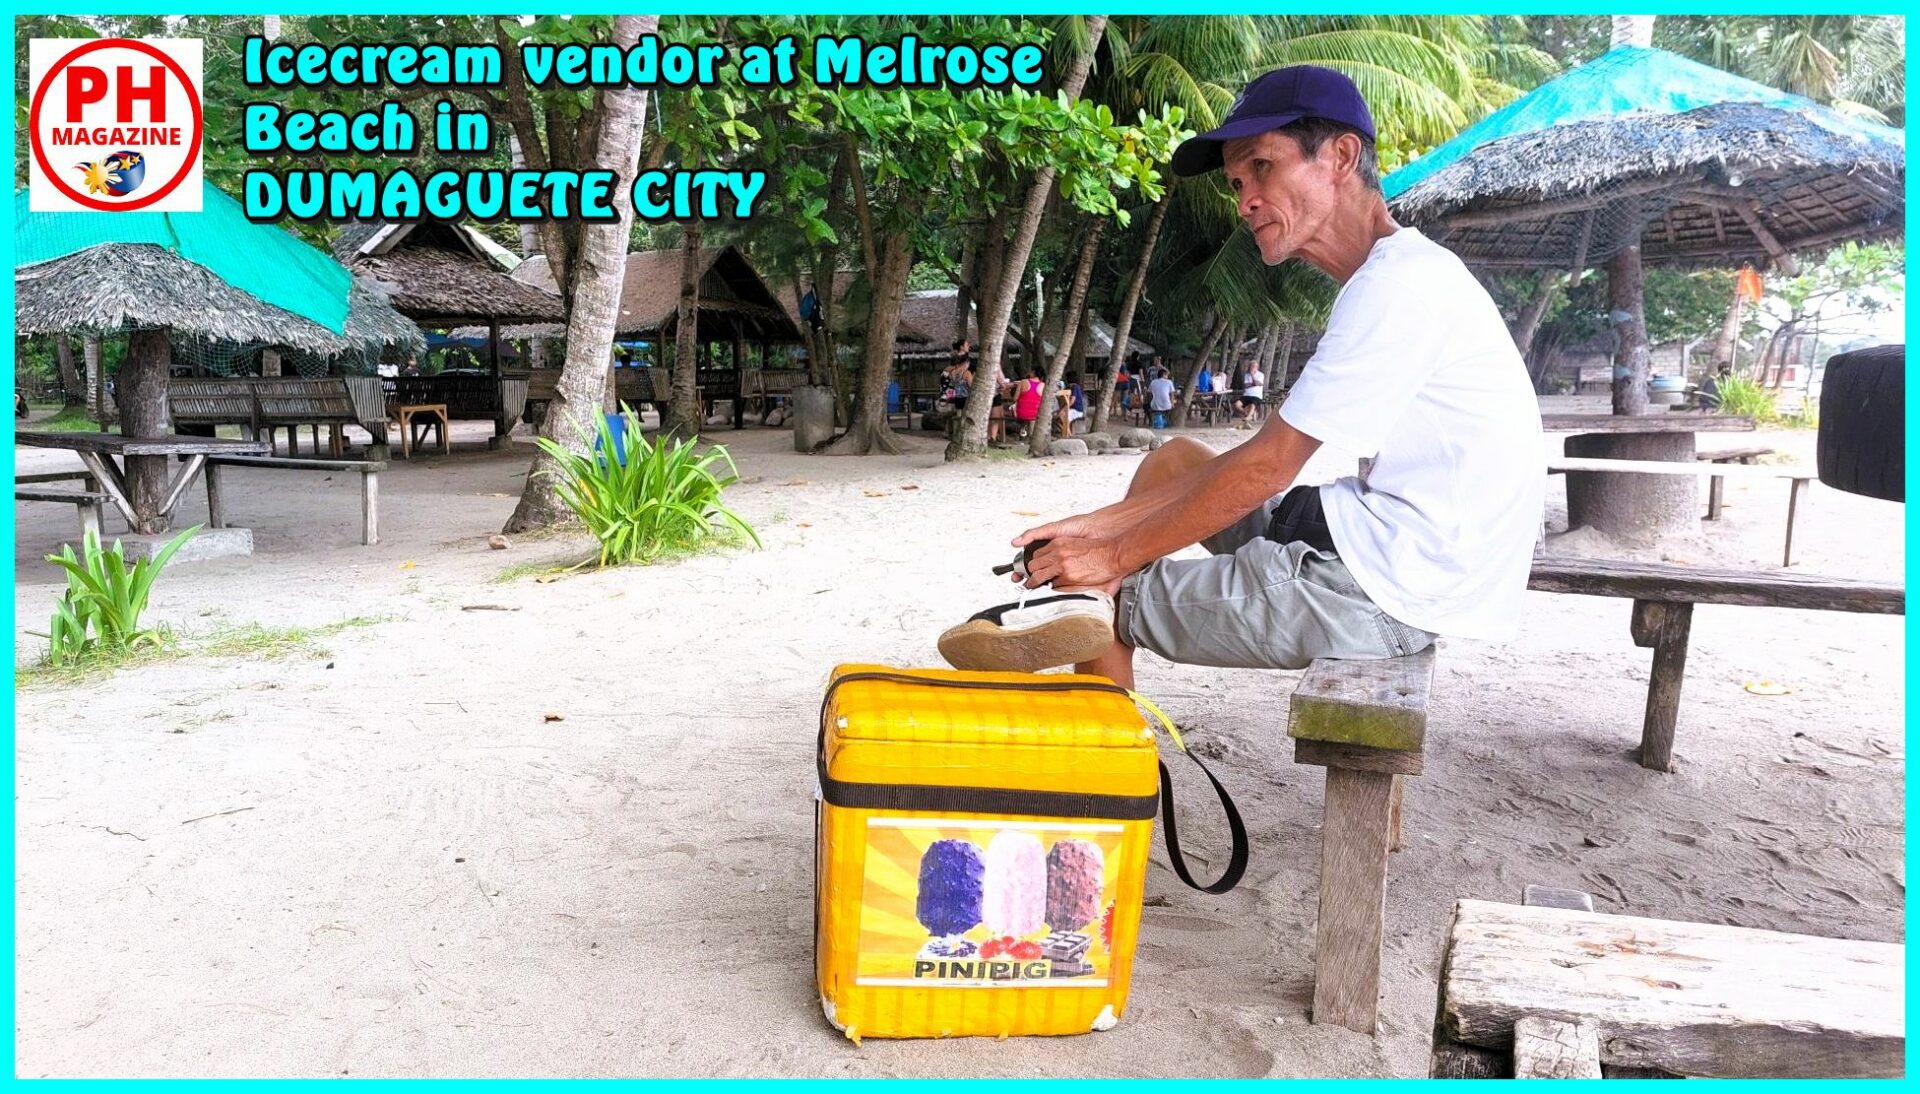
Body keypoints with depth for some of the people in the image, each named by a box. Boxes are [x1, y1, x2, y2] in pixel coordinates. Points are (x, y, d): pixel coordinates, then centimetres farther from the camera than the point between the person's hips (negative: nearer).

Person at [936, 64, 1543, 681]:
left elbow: (1267, 467, -18)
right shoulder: (1397, 278, 15)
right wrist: (1099, 527, 3)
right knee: (1174, 459, 18)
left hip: (1383, 592, -10)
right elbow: (1276, 461, 10)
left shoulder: (1400, 282, -17)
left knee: (1102, 600, -2)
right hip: (1384, 550, 10)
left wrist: (1114, 554, -8)